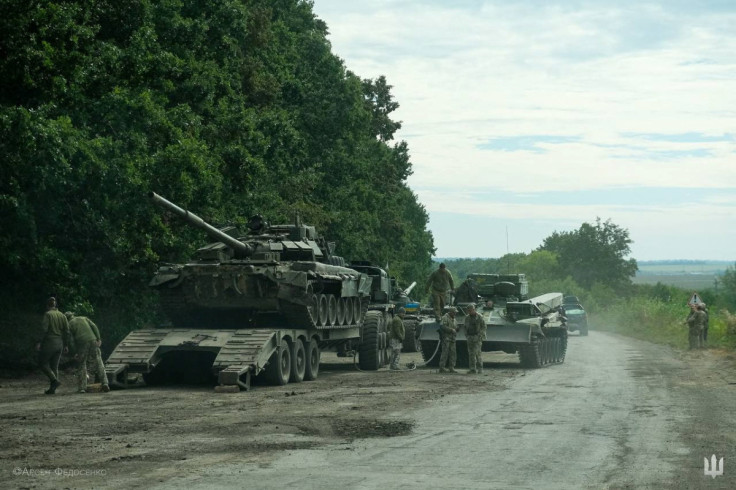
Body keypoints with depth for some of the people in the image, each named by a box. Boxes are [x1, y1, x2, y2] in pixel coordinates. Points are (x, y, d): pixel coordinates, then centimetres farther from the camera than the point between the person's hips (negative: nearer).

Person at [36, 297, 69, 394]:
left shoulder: (47, 314, -9)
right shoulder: (62, 315, 9)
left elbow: (44, 329, -18)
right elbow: (67, 331, 7)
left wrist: (39, 342, -14)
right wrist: (65, 345, 13)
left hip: (49, 342, -6)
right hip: (59, 343, 6)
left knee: (42, 363, 6)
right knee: (54, 366, 11)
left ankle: (55, 380, -11)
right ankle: (52, 389, 9)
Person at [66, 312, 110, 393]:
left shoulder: (70, 324, 13)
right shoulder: (84, 318, 23)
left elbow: (71, 340, 4)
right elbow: (94, 326, 8)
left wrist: (76, 351, 8)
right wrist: (98, 339, 2)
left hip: (82, 343, -2)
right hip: (93, 341, 2)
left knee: (81, 366, 9)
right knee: (98, 364, 6)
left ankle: (82, 387, 5)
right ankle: (105, 383, -5)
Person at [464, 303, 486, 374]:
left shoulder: (479, 317, -4)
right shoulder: (467, 318, 11)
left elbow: (483, 327, -2)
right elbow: (466, 328, 20)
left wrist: (480, 336, -11)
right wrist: (466, 336, 8)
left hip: (477, 337, -5)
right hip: (470, 337, 5)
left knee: (477, 353, -12)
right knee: (471, 354, 2)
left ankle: (480, 369, -7)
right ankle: (472, 369, 4)